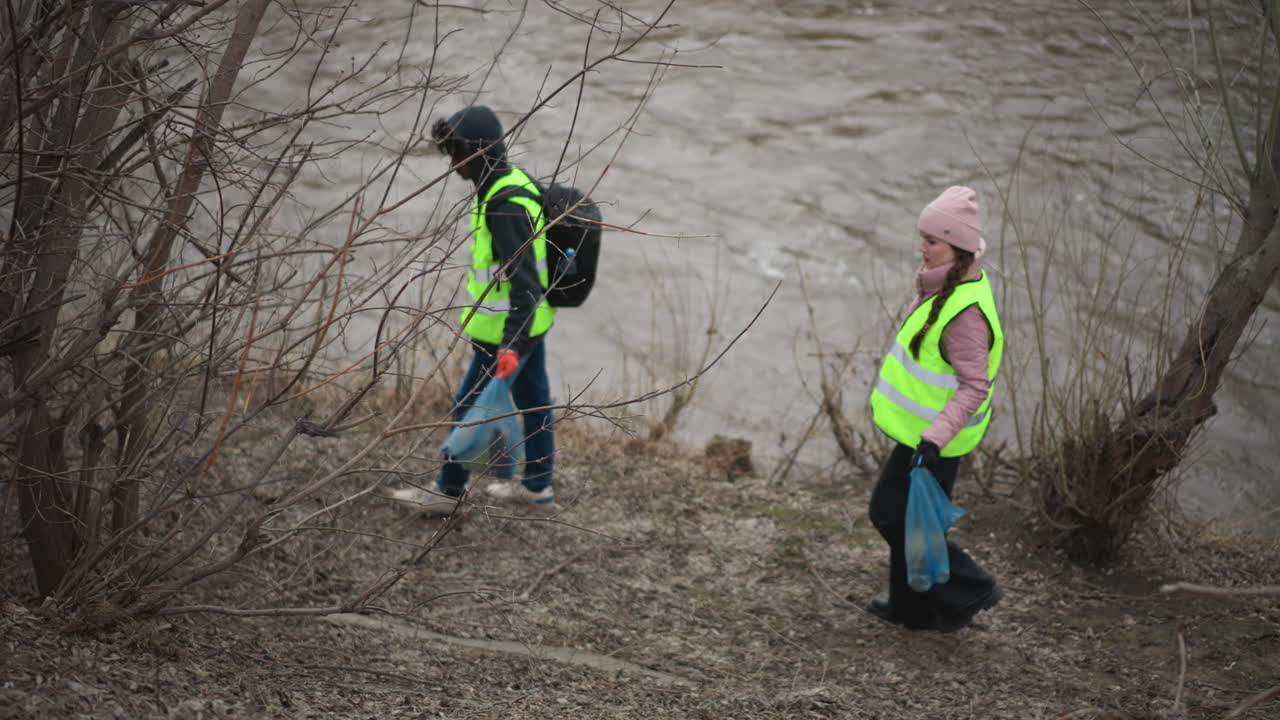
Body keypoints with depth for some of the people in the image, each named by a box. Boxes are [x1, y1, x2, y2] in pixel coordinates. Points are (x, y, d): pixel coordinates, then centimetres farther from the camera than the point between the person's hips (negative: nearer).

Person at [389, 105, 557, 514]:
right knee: (533, 400, 18)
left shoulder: (506, 207, -27)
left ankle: (448, 492, 17)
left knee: (469, 408, 3)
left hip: (511, 329, -10)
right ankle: (537, 487, 31)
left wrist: (511, 345, -35)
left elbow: (525, 281, -31)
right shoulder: (515, 183, 5)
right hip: (532, 319, 10)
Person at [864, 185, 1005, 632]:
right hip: (921, 427, 10)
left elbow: (974, 386, -28)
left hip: (932, 436, -10)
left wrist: (935, 436, -34)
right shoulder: (946, 286, 3)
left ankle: (967, 592, 13)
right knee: (904, 516, 19)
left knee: (895, 516, 1)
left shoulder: (966, 311, -28)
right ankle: (914, 608, 33)